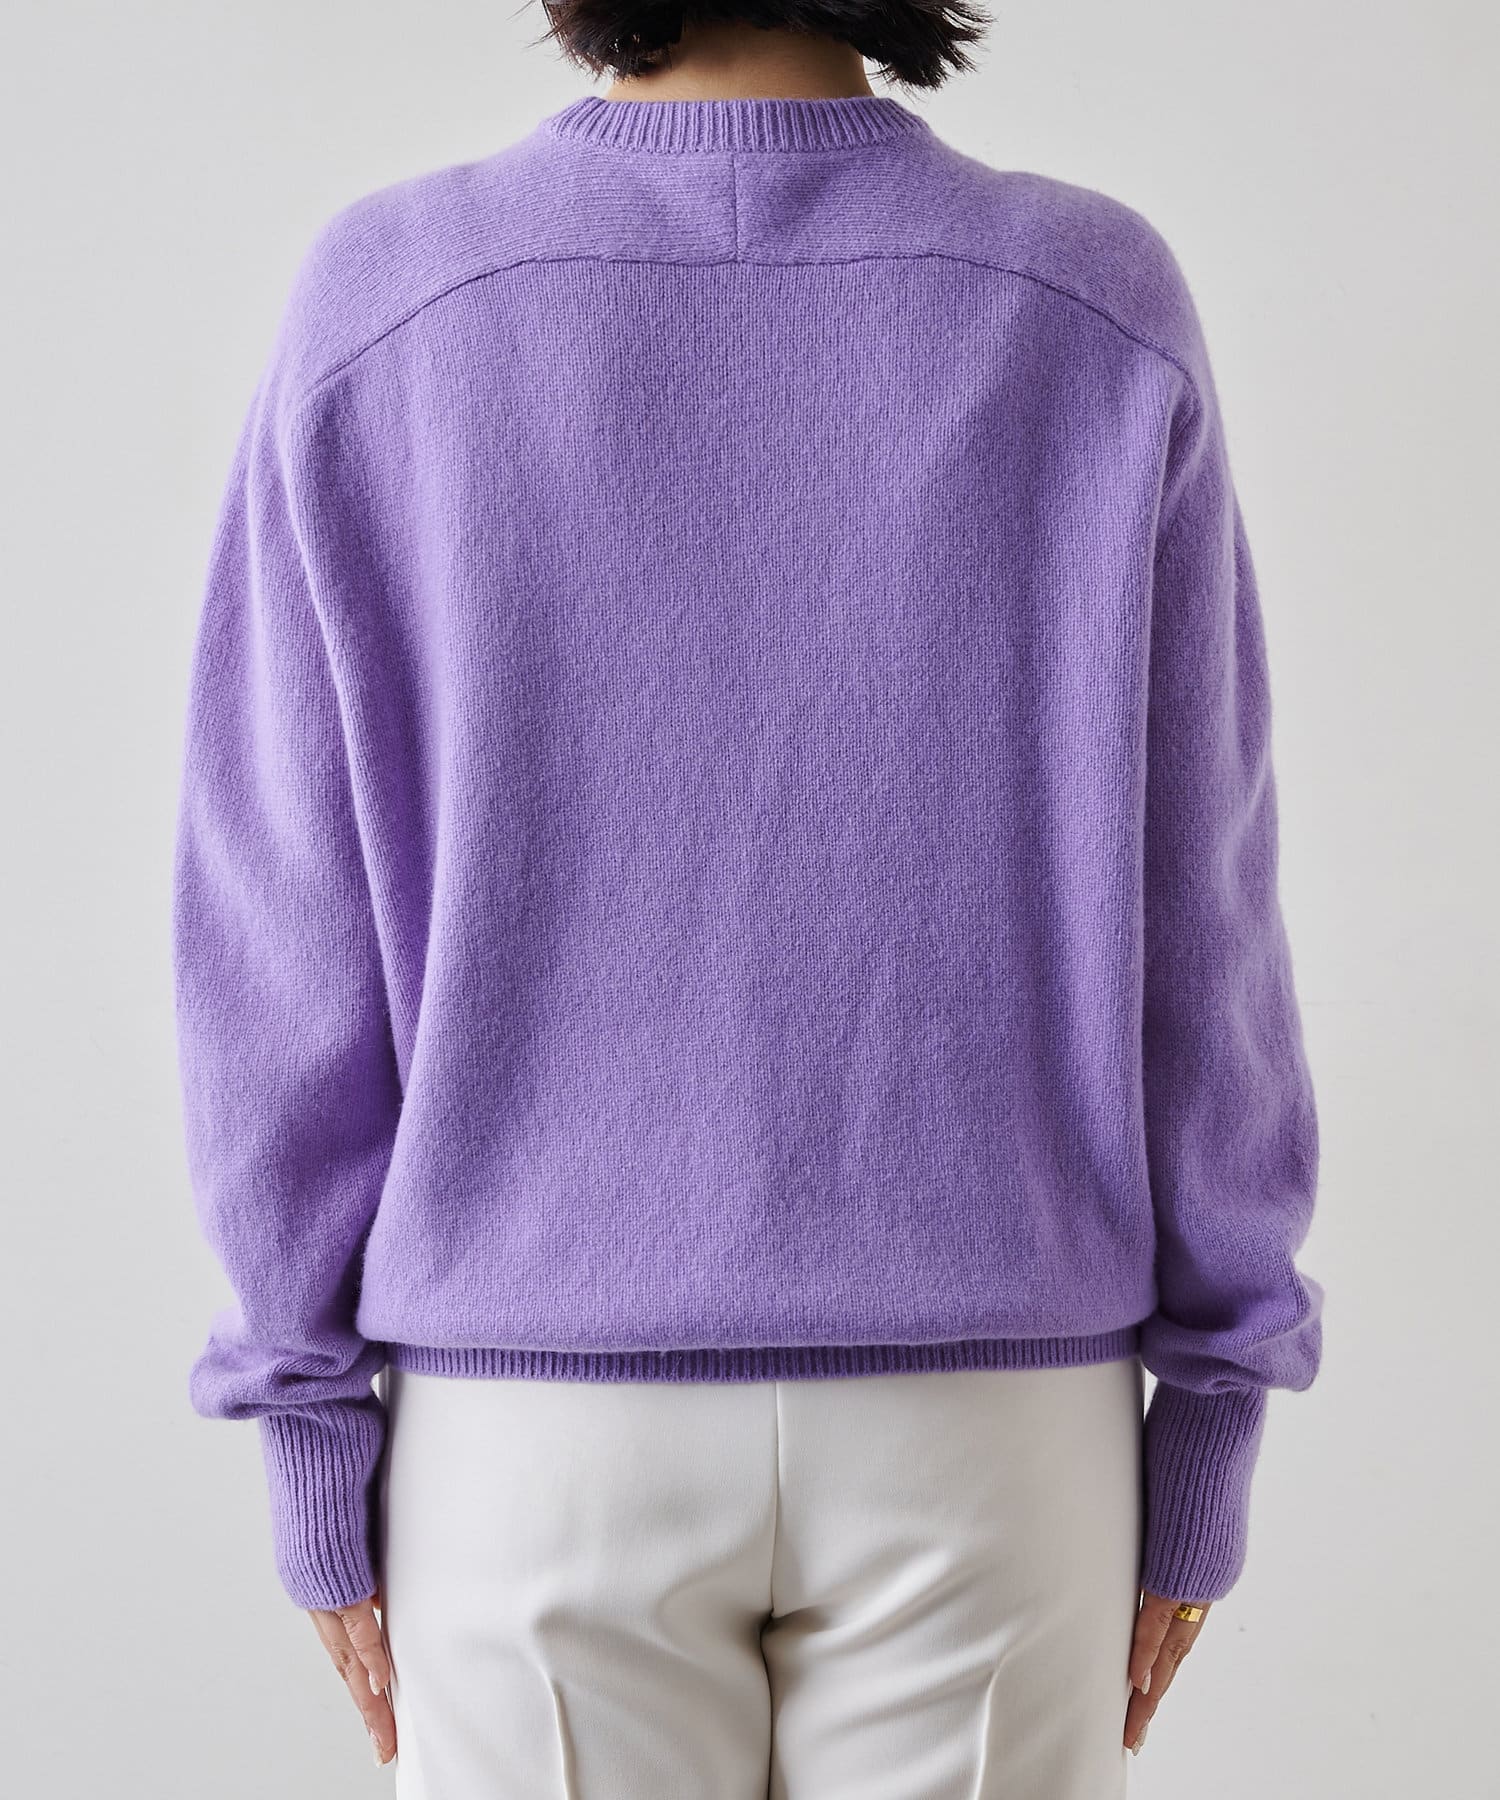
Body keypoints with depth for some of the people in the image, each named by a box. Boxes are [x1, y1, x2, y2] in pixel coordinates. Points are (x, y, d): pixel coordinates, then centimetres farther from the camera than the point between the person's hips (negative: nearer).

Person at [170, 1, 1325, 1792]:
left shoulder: (376, 309, -8)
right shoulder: (1099, 312, -7)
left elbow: (289, 940, -7)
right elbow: (1185, 931, -5)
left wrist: (315, 1445, 3)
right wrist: (1201, 1433, 5)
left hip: (541, 1417, 0)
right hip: (981, 1421, 1)